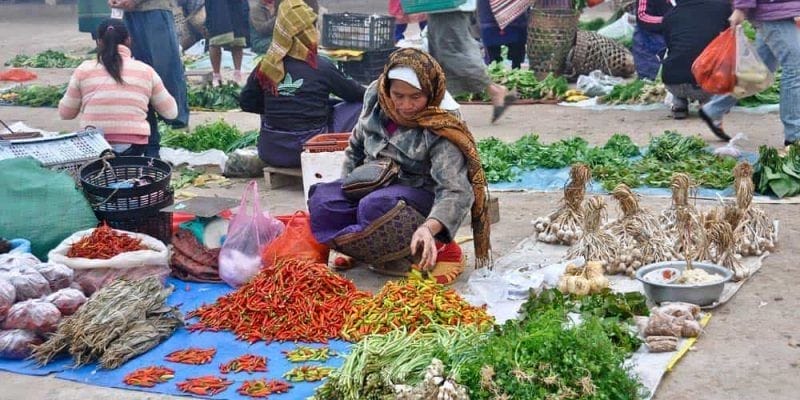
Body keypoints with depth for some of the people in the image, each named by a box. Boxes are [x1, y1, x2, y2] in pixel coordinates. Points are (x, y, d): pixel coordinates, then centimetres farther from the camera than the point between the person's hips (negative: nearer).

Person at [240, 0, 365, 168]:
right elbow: (354, 93, 4)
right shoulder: (320, 67, -9)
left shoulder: (266, 66, -1)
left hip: (269, 152, 5)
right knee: (359, 106, 7)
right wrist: (367, 93, 25)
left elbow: (247, 102, 8)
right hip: (308, 151, -5)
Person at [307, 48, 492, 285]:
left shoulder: (441, 130, -20)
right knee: (322, 200, -24)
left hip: (417, 195, -6)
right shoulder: (376, 102, -2)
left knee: (375, 207, -39)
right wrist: (347, 187, 4)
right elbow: (355, 149, 16)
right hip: (370, 186, 6)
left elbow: (455, 191, -29)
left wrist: (429, 228, -46)